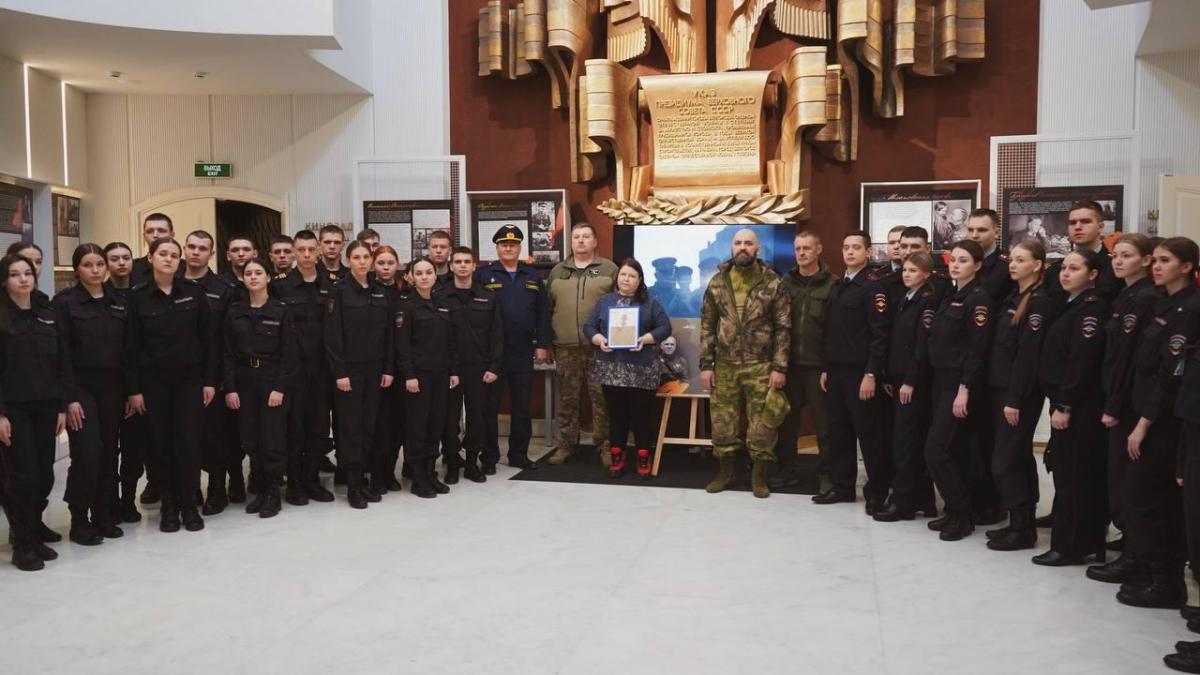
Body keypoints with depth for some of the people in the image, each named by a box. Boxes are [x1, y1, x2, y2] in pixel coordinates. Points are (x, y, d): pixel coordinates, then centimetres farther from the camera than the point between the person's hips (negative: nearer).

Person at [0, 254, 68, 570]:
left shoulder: (48, 317, 11)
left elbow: (61, 365, 11)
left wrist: (62, 406, 6)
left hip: (45, 407, 4)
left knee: (45, 474, 6)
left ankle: (33, 525, 28)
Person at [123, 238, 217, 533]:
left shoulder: (193, 293, 0)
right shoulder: (138, 298, -1)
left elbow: (208, 339, 1)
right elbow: (131, 346, 0)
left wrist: (210, 380, -2)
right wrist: (133, 389, -4)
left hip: (189, 379, 0)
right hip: (154, 381, 0)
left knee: (188, 443, -2)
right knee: (161, 445, 5)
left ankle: (189, 505, 11)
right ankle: (168, 506, 17)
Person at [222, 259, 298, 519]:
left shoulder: (281, 311, -3)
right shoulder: (234, 311, 5)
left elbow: (289, 353, -5)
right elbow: (228, 353, 4)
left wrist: (280, 388, -12)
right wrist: (230, 388, -4)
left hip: (272, 380, -3)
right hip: (244, 381, 3)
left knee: (272, 439, -2)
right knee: (250, 439, 6)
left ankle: (273, 494, 9)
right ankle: (260, 491, 18)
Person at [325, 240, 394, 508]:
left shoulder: (381, 292, 8)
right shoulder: (339, 292, -6)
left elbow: (388, 333, 9)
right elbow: (332, 336, -10)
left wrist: (388, 369, 4)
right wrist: (339, 372, -14)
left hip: (374, 369, 4)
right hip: (349, 369, -4)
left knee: (369, 425, 7)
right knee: (350, 426, -1)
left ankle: (361, 478, 16)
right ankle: (353, 485, 5)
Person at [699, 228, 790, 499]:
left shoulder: (772, 283, -3)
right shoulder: (717, 282, 4)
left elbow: (783, 328, -3)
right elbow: (707, 325, 6)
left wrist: (780, 367, -9)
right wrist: (706, 364, 0)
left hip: (760, 366, -2)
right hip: (724, 365, 2)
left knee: (762, 423, 3)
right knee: (723, 421, 9)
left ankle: (759, 475, 18)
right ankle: (725, 470, 25)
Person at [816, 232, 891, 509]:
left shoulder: (873, 288, -8)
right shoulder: (836, 287, 15)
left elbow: (880, 335, -15)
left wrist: (871, 374, -19)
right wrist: (825, 368, 12)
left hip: (859, 372, -7)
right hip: (835, 370, 7)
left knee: (868, 432, 0)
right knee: (839, 430, 10)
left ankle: (877, 491, 10)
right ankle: (842, 486, 20)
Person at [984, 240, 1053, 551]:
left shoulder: (1040, 302, -13)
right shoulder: (1012, 297, 13)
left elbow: (1028, 354, -17)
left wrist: (1015, 399, -19)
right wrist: (1001, 394, 8)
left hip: (1021, 393, -8)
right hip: (1000, 388, 8)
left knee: (1005, 462, -7)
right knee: (1019, 458, 13)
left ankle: (1022, 529, 2)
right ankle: (1022, 523, 20)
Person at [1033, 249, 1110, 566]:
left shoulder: (1092, 307, -12)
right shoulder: (1071, 306, 17)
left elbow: (1082, 360, -19)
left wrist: (1065, 406, -20)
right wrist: (1058, 403, 12)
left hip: (1080, 406, -9)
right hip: (1064, 401, 9)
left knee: (1073, 474, -5)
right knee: (1065, 471, 12)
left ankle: (1070, 546, 2)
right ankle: (1086, 541, 20)